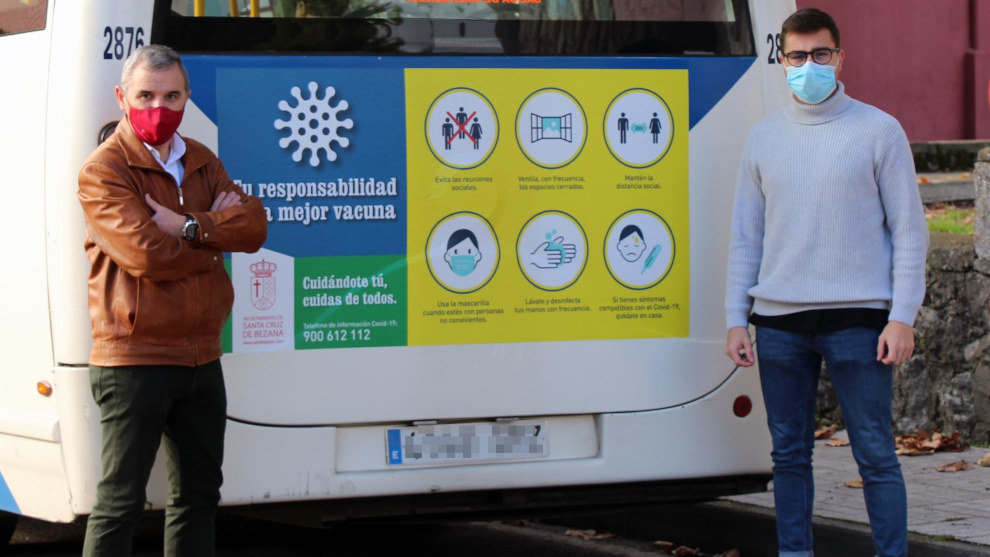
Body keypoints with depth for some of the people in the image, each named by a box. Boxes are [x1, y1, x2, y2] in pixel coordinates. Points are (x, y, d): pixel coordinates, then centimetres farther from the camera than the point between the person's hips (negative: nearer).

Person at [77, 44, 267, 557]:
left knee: (198, 495, 16)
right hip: (134, 358, -7)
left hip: (201, 356, 8)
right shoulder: (103, 170, -9)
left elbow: (254, 225, -2)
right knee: (120, 504, -6)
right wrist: (217, 234, -7)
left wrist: (191, 227, -17)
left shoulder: (201, 163, 13)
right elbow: (146, 253, -21)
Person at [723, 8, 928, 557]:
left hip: (858, 317, -3)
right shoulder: (763, 138, 11)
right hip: (779, 321, 3)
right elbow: (745, 236, 14)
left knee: (875, 455, -5)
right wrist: (736, 319, 7)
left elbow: (909, 230, 1)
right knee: (789, 454, 7)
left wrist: (902, 316, -7)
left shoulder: (878, 130, 2)